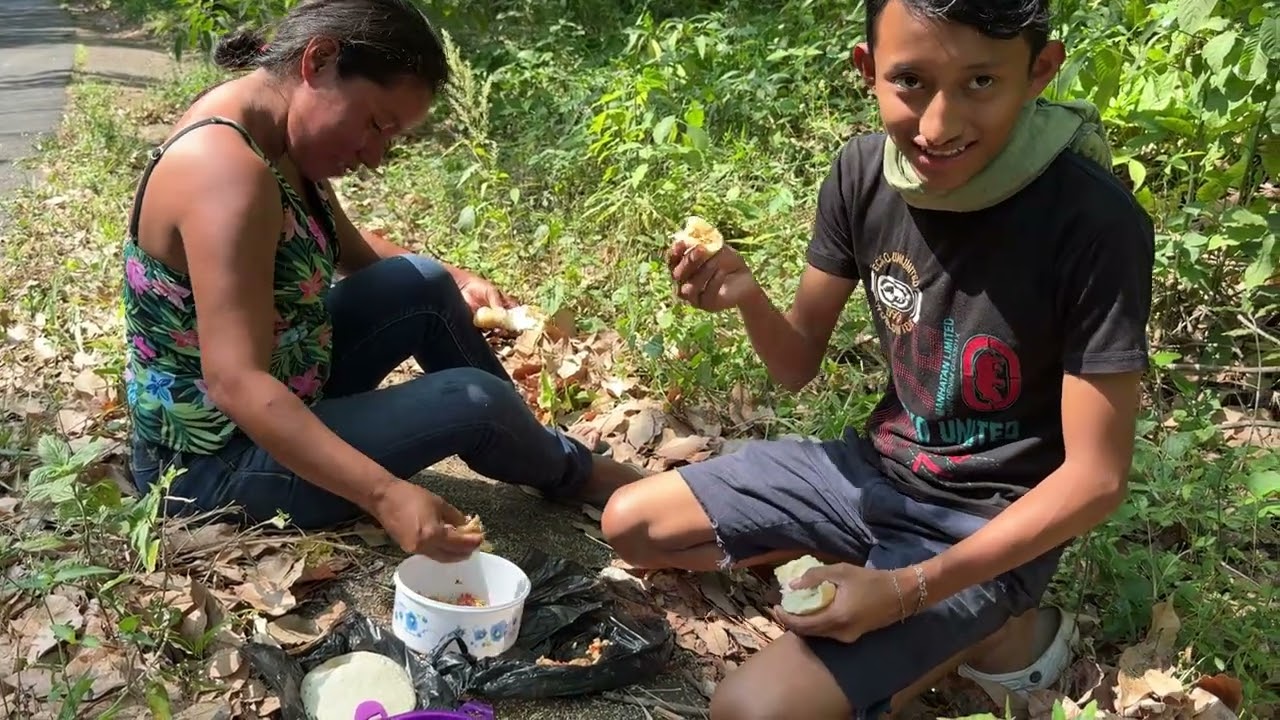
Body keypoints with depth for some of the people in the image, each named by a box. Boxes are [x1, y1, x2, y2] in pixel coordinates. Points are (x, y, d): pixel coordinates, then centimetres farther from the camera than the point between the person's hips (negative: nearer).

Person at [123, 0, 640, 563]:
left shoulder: (280, 134, 1)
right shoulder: (229, 169, -29)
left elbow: (349, 249, 18)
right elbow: (237, 384, -36)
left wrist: (456, 283, 3)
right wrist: (385, 495, -43)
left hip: (275, 404, 10)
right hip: (215, 462, -10)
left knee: (424, 287, 5)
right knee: (472, 400, -17)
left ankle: (541, 449, 20)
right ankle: (571, 473, 16)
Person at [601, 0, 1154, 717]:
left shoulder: (1096, 225, -26)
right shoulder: (864, 173, -10)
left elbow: (1096, 479, -20)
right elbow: (799, 366, 0)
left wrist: (907, 589, -26)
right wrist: (748, 297, -23)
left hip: (988, 525, -6)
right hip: (876, 467, 6)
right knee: (631, 524, 10)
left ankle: (992, 630, 3)